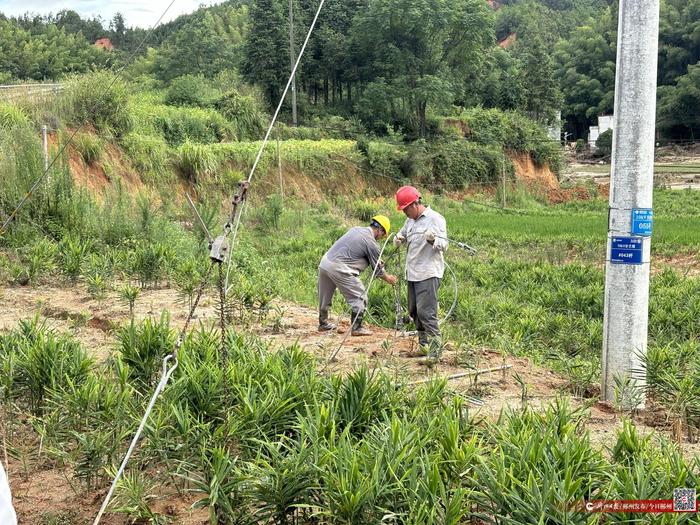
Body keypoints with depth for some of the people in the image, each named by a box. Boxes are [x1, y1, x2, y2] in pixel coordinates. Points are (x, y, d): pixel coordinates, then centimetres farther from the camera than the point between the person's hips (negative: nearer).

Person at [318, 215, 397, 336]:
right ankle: (356, 328, 8)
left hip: (324, 262, 9)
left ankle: (323, 323, 39)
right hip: (339, 269, -9)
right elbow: (378, 269, 5)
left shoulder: (356, 229, 15)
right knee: (360, 298, 4)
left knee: (325, 296, 23)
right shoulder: (371, 243, -7)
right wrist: (388, 278, 23)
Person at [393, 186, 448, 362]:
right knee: (414, 311, 13)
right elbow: (401, 236, 23)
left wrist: (433, 239, -36)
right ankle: (424, 343, 24)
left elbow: (444, 245, -14)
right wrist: (398, 239, -2)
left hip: (428, 274, -9)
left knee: (426, 312, -15)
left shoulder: (435, 218, -10)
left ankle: (435, 347, -11)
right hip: (412, 273, 9)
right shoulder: (410, 220, 14)